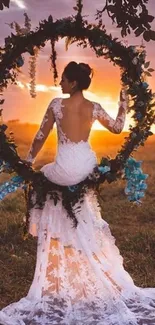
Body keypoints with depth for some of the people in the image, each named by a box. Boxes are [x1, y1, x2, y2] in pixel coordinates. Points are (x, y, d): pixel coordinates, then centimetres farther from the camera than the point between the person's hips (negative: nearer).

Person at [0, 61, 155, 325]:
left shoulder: (57, 105, -10)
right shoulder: (94, 108, -1)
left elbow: (41, 137, -4)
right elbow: (117, 128, 13)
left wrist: (27, 161, 9)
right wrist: (124, 102, 23)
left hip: (65, 168, -4)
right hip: (86, 164, 5)